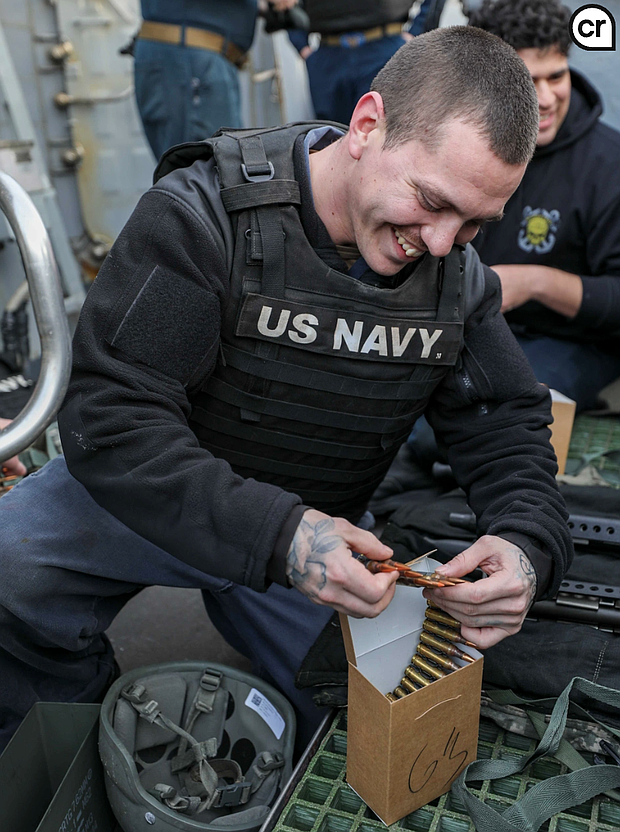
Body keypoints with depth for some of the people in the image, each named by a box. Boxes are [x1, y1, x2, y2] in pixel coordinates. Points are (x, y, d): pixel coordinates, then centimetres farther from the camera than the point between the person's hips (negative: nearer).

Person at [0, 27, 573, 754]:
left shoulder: (458, 273, -6)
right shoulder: (204, 213, -22)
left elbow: (507, 426, 0)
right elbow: (110, 414, -27)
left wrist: (526, 542, -23)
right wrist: (275, 535, -40)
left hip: (321, 527, 4)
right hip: (164, 498, -3)